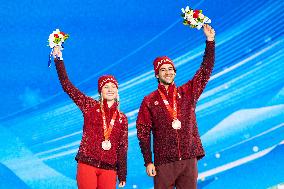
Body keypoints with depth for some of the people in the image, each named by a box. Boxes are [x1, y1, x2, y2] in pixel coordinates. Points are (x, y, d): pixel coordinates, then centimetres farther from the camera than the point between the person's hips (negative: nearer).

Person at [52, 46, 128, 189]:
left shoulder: (122, 118, 8)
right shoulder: (90, 107, 2)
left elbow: (122, 148, 9)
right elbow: (67, 86, -4)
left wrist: (122, 176, 9)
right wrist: (59, 60, -8)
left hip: (109, 169, 2)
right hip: (87, 164, -2)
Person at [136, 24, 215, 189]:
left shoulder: (187, 93, 9)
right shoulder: (149, 101, 3)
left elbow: (206, 70, 5)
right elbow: (143, 133, 2)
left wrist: (210, 40, -2)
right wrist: (148, 162, -4)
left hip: (189, 159, 2)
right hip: (164, 162, -2)